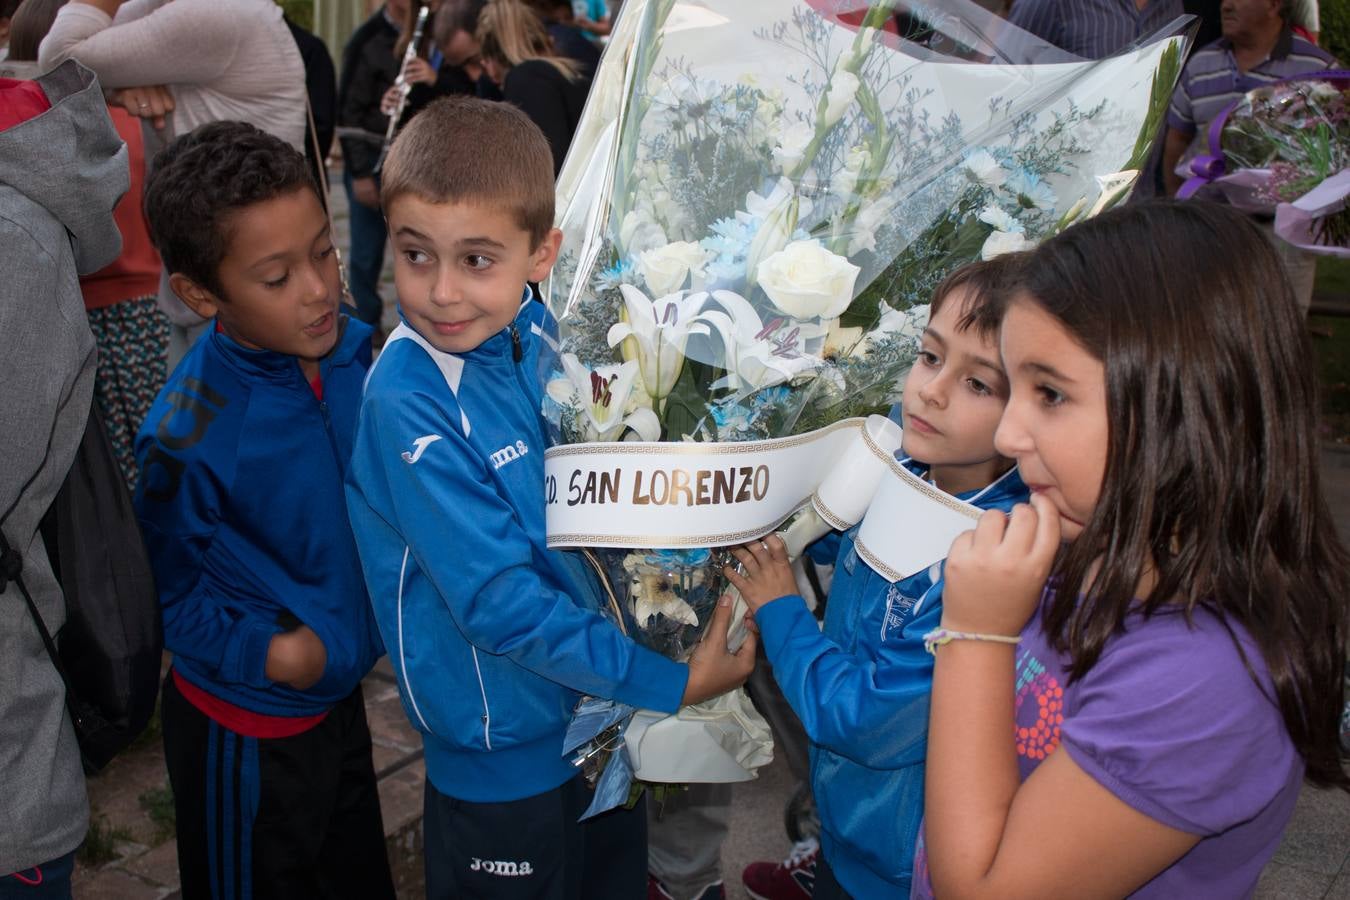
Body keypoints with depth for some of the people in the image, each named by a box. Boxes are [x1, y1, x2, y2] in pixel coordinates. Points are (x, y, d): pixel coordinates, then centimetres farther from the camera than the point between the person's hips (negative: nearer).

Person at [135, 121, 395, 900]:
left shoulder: (352, 350, -12)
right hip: (246, 727, -5)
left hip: (341, 692, 6)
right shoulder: (190, 436, -28)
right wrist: (263, 652, -24)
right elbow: (166, 586, -15)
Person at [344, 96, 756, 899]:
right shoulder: (407, 404, -27)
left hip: (601, 700, 6)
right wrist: (669, 683, -23)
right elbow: (500, 603, -27)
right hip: (504, 741, -6)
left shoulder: (533, 330, -8)